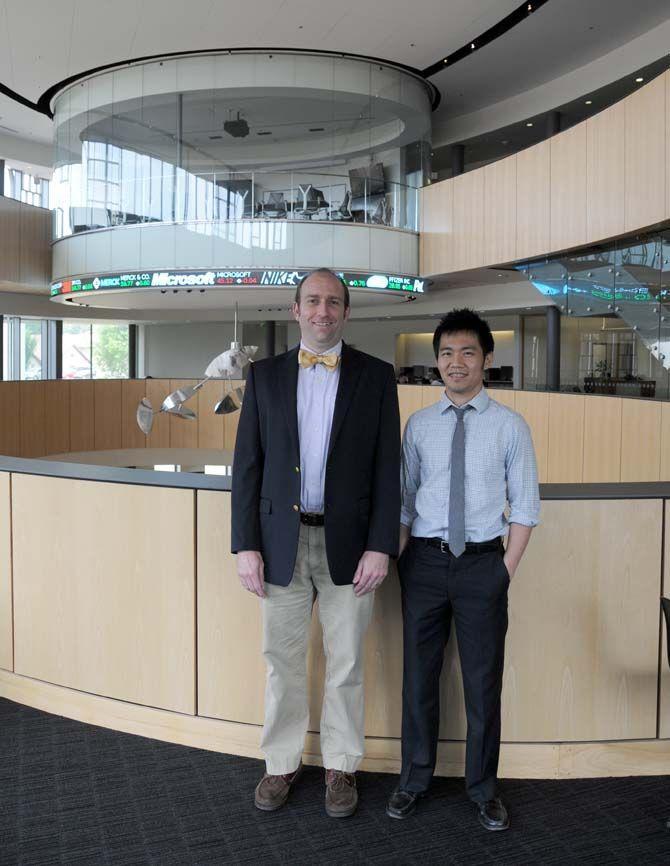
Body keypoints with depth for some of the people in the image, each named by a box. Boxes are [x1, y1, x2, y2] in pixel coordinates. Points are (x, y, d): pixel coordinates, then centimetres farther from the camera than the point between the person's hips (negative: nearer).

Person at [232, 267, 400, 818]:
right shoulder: (265, 375, 5)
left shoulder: (376, 376, 1)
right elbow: (247, 465, 3)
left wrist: (381, 546, -8)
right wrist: (246, 545, -4)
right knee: (283, 660, 12)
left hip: (348, 544, -1)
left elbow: (388, 468, -1)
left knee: (346, 664, 10)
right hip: (282, 541, 1)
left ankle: (341, 766, 28)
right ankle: (282, 762, 30)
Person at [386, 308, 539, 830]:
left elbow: (525, 506, 0)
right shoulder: (419, 425, 5)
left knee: (484, 681, 9)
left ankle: (484, 789, 29)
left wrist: (506, 571, -6)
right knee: (419, 676, 12)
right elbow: (404, 499, 6)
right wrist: (397, 561, -1)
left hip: (483, 562, -1)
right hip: (424, 560, 2)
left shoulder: (510, 426, -1)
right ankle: (415, 780, 31)